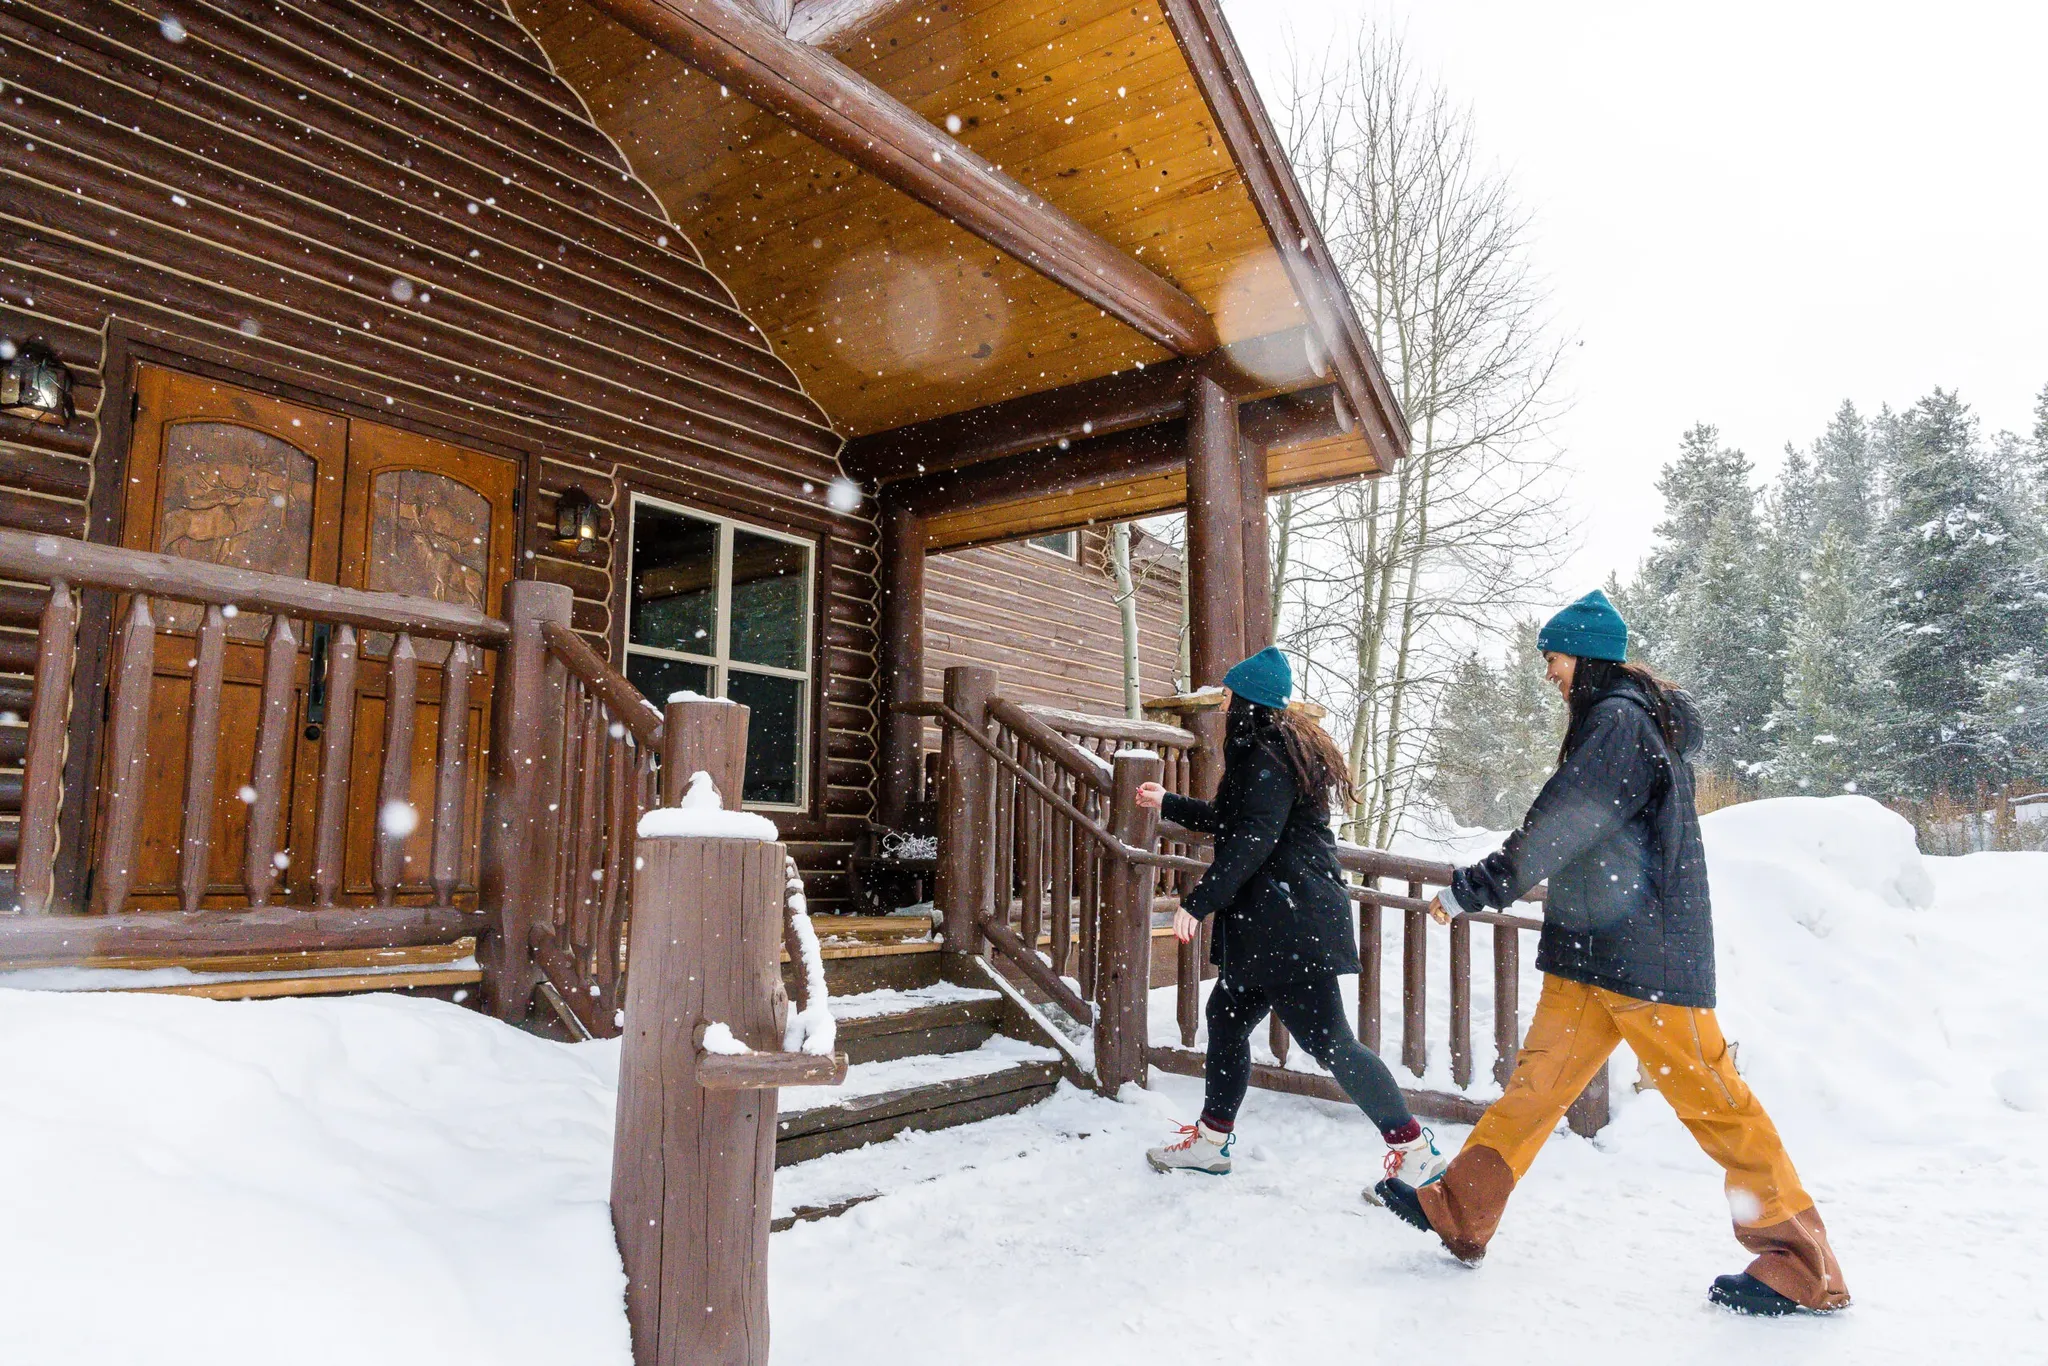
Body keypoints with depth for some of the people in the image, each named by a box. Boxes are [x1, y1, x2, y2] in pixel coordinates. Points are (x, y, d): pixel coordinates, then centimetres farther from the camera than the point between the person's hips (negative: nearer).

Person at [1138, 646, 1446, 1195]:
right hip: (1270, 926, 11)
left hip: (1290, 923, -11)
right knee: (1227, 1014, 17)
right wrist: (1168, 804, 38)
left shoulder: (1265, 758, -15)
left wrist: (1197, 903, -21)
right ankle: (1211, 1142, 27)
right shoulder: (1279, 748, 18)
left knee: (1326, 1039, -7)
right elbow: (1229, 821, 29)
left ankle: (1415, 1151, 2)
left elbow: (1251, 841, -23)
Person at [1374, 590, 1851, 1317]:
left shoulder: (1619, 721, -14)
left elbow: (1556, 829, -17)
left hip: (1644, 952, -10)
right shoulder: (1622, 718, 16)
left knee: (1712, 1100, 0)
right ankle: (1461, 1215, 16)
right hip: (1597, 946, 10)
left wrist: (1471, 888, -10)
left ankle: (1803, 1268, 14)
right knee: (1538, 1078, 10)